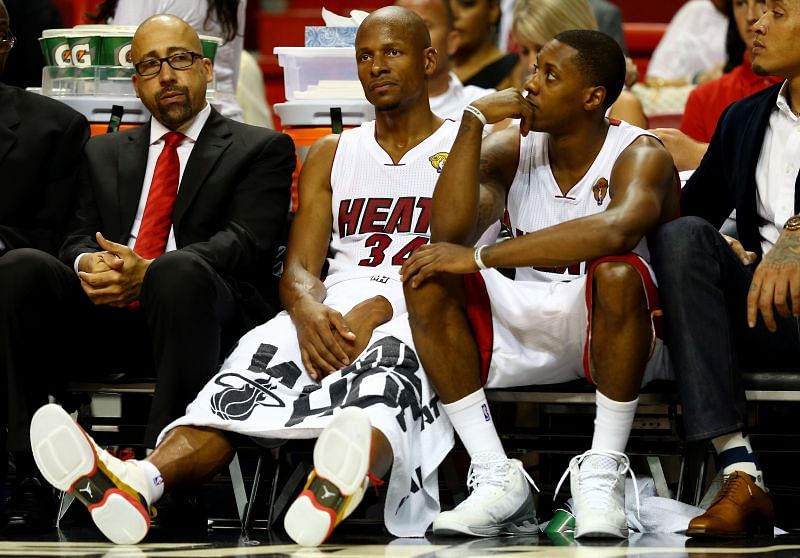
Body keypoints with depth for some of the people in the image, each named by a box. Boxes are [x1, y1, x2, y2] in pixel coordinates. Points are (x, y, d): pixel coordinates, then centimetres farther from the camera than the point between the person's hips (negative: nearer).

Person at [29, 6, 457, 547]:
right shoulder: (331, 155, 25)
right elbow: (299, 266, 13)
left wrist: (378, 309, -21)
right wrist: (309, 311, -13)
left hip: (421, 312, -3)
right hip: (335, 310, 4)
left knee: (387, 365, -41)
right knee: (260, 358, -30)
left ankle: (343, 479, -78)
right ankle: (138, 483, -58)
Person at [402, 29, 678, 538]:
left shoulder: (641, 155, -12)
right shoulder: (512, 150, 3)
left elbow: (616, 230, -37)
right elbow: (450, 232, -13)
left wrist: (479, 257, -37)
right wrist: (473, 121, -16)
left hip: (616, 336, -5)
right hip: (528, 329, 5)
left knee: (618, 272, -37)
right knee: (428, 278, -19)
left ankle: (603, 473, -26)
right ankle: (496, 478, -22)